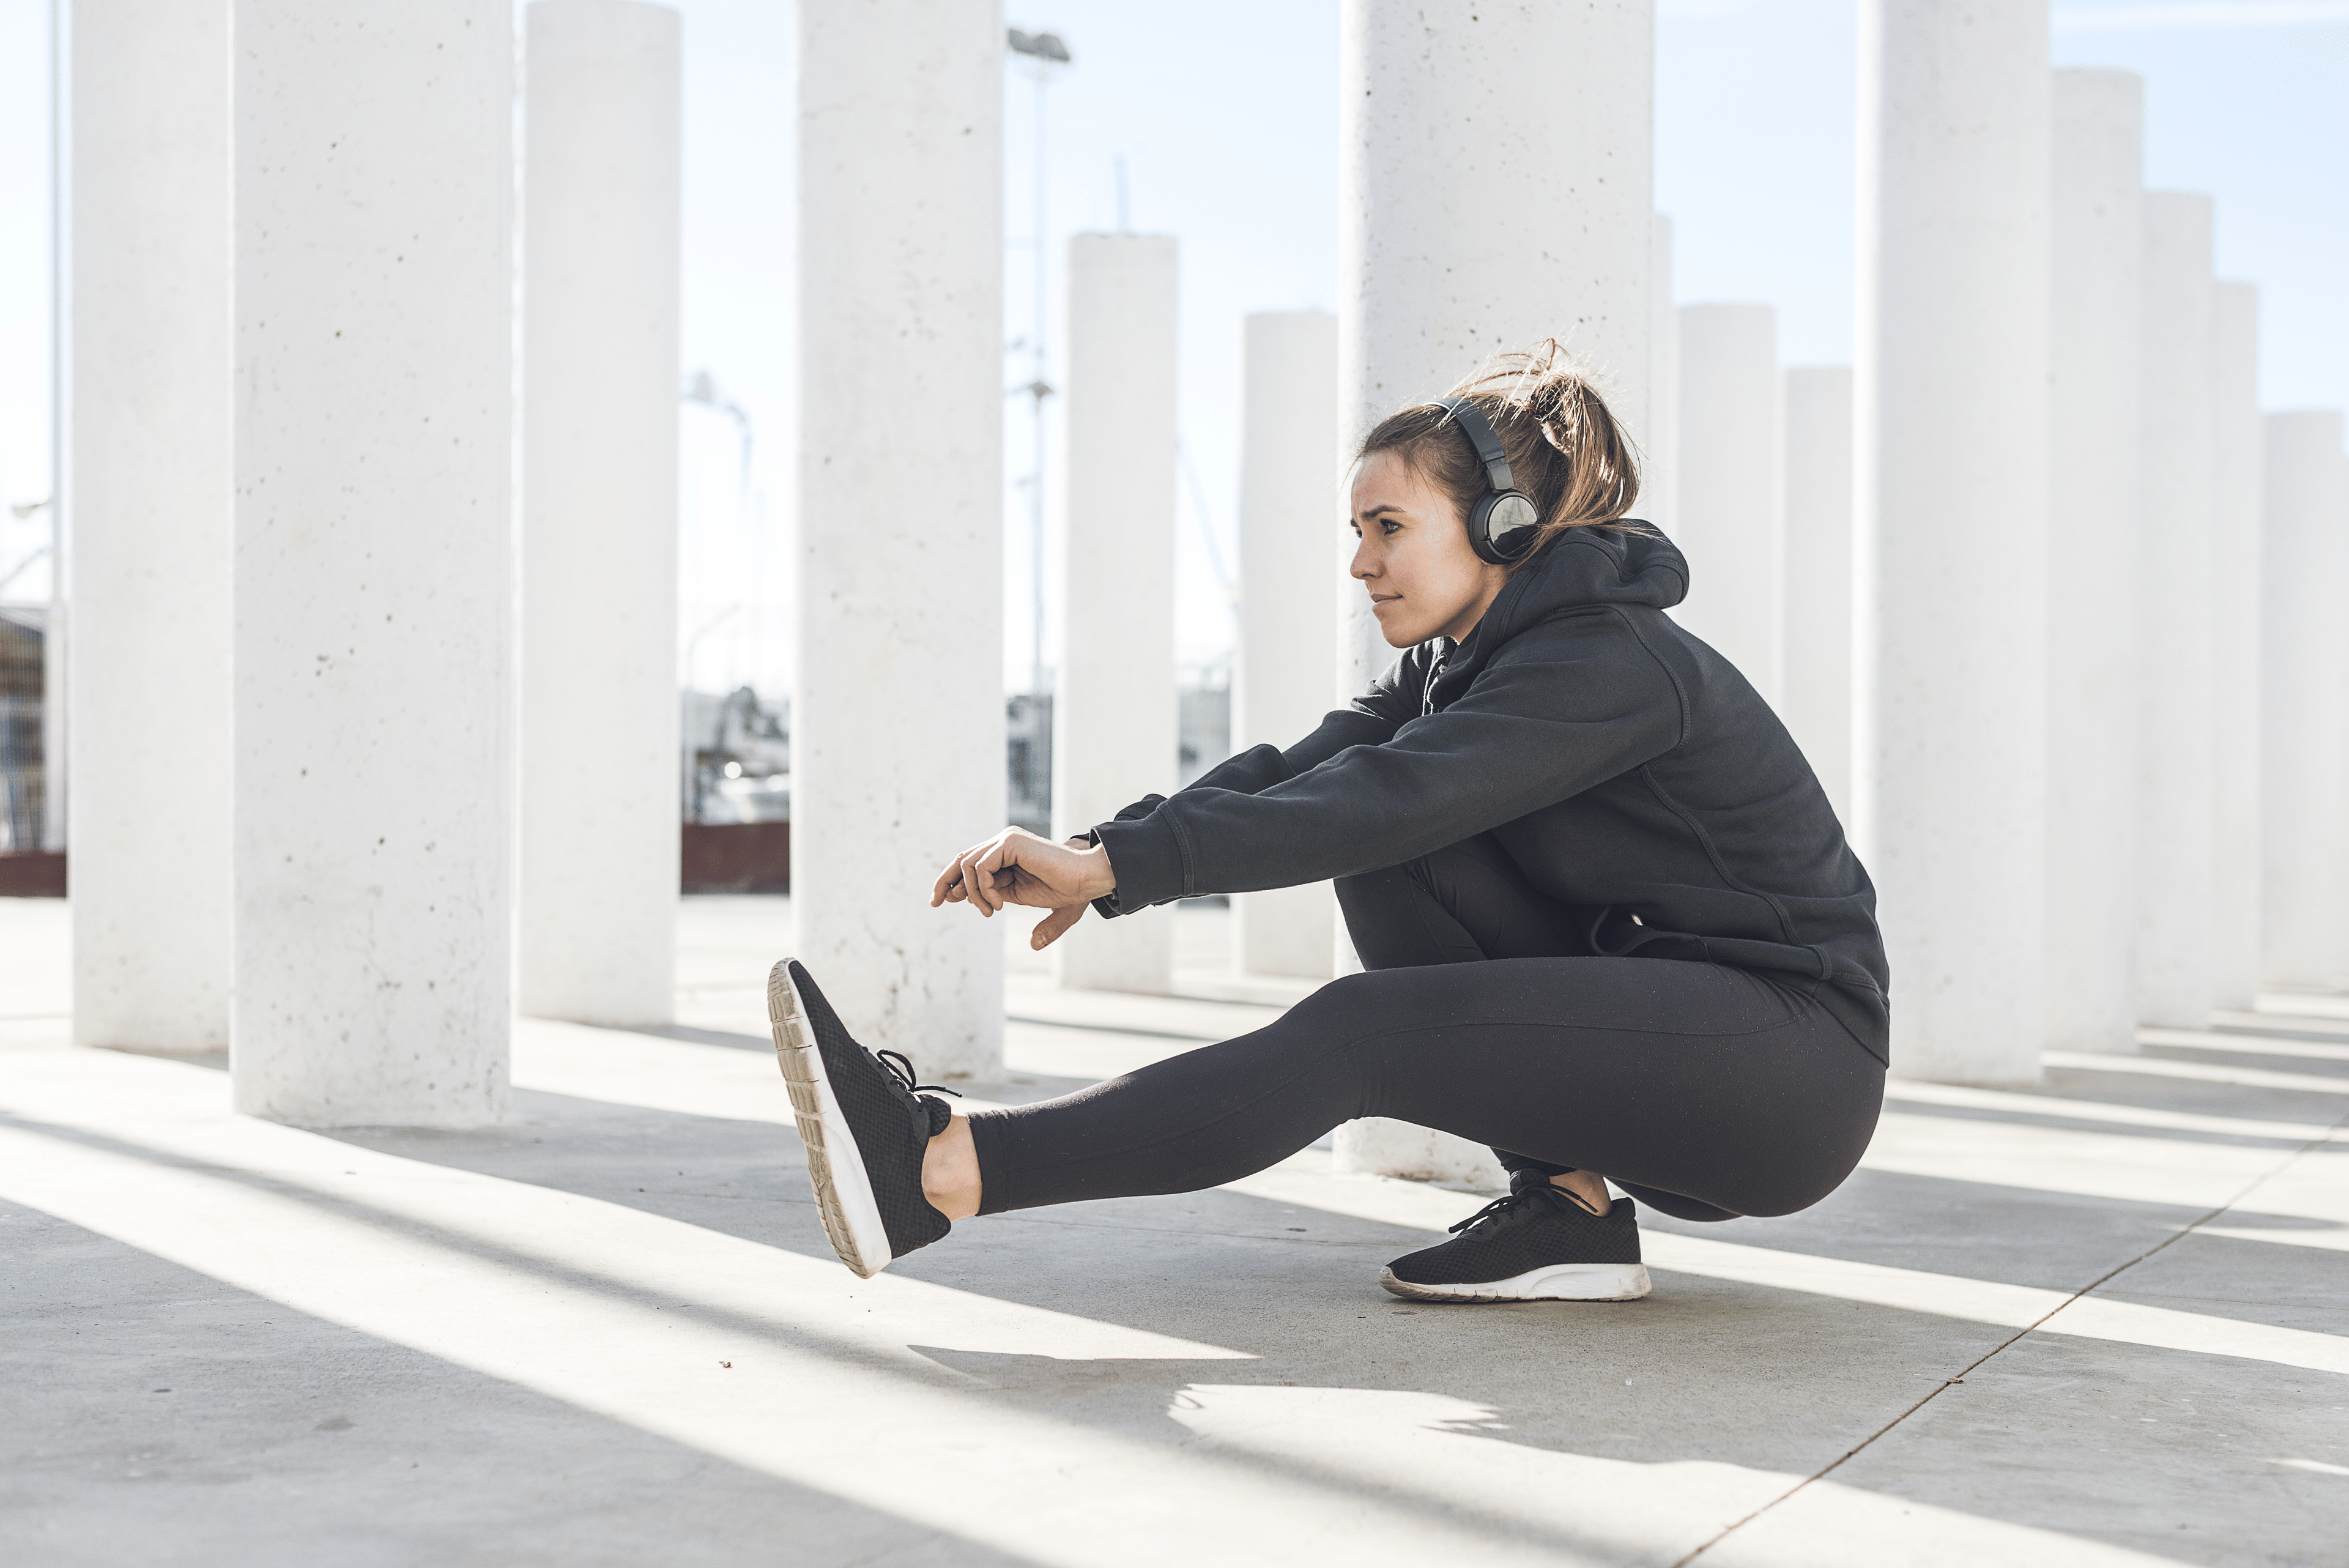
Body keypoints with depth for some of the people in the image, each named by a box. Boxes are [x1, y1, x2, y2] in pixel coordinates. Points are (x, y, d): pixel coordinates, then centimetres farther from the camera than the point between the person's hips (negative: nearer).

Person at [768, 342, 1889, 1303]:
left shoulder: (1612, 663, -18)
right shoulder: (1454, 665, 11)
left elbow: (1381, 801, -31)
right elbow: (1293, 774, -4)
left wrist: (1113, 866, -36)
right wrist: (1100, 855, -22)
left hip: (1796, 1060, -9)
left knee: (1367, 1030, -25)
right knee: (1389, 859, -6)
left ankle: (937, 1173, -33)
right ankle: (1566, 1201, -7)